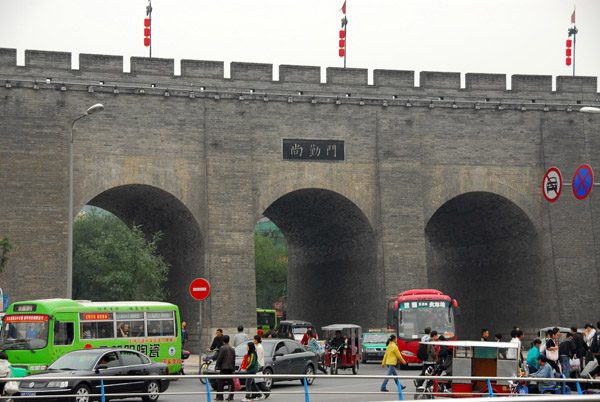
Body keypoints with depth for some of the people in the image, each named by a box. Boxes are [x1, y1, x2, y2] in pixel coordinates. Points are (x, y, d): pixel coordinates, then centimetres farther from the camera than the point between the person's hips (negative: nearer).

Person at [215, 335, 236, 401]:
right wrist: (233, 369, 21)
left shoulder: (223, 348, -8)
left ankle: (219, 396, -8)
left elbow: (219, 358, -11)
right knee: (230, 382, 9)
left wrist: (216, 366, -2)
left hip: (224, 368, -7)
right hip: (230, 368, 7)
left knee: (220, 382, -4)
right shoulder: (232, 349, 13)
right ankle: (231, 396, 9)